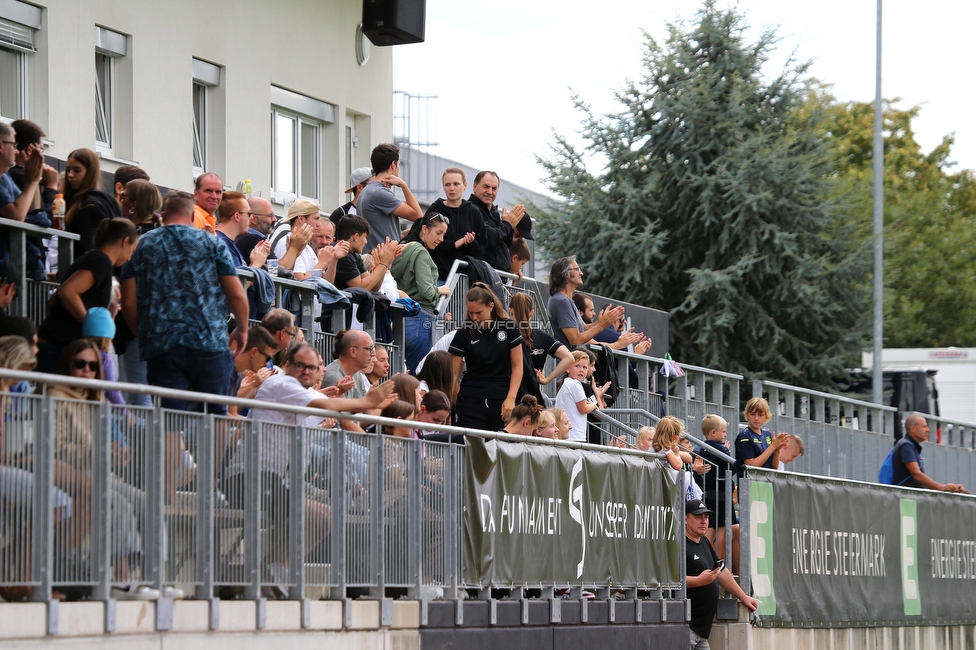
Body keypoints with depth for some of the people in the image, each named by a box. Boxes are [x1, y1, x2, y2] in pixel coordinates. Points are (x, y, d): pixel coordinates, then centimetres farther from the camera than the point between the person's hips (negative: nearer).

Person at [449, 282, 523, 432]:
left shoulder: (508, 328, 0)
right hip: (471, 401, -1)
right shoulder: (464, 334, -1)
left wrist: (510, 398, -7)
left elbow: (517, 366, 3)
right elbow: (453, 374, -1)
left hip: (501, 402, 1)